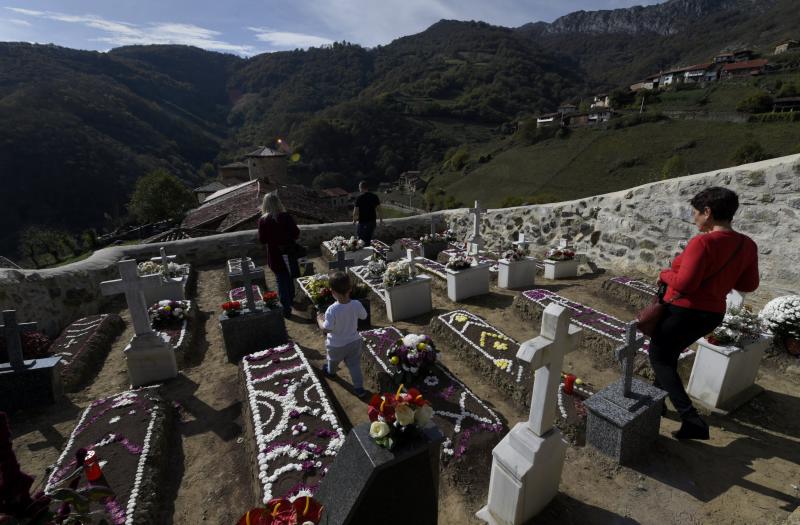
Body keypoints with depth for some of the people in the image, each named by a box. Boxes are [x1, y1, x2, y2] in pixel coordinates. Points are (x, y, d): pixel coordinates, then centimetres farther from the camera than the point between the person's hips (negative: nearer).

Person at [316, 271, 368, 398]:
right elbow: (364, 316, -3)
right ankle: (359, 388, 25)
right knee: (355, 365, 18)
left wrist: (319, 319, -9)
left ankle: (330, 371, 59)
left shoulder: (332, 310, -34)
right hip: (354, 341, 2)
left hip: (336, 345, -2)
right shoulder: (357, 304, -21)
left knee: (333, 361, 30)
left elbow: (326, 329, -28)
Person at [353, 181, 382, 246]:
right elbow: (378, 209, 2)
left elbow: (356, 211, -10)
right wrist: (381, 220, 11)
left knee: (362, 240, 8)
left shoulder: (359, 198, -13)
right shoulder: (374, 197, -2)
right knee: (369, 238, 19)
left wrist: (354, 220, 7)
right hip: (372, 221, 5)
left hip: (363, 222, -4)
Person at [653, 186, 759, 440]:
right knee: (669, 354, 26)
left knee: (658, 357, 9)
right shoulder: (747, 245, 1)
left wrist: (666, 274, -8)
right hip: (712, 314, 8)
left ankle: (692, 420, 0)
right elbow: (749, 285, 9)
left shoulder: (702, 242, -24)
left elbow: (684, 284, -27)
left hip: (683, 312, -8)